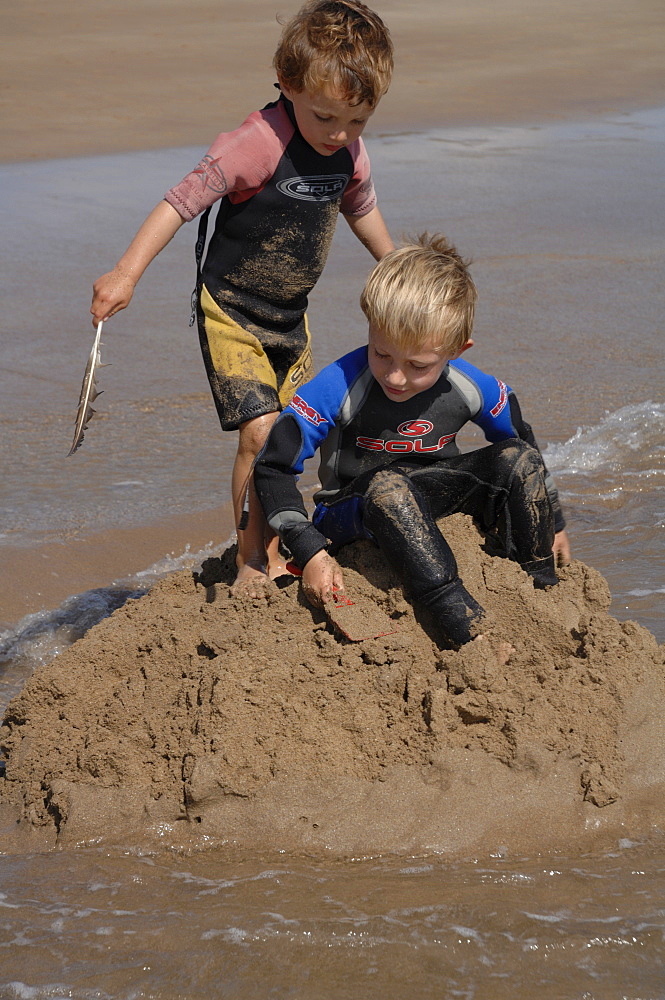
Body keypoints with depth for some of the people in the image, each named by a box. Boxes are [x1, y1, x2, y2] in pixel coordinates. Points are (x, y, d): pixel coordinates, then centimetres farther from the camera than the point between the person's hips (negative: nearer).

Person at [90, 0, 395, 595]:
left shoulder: (350, 152, -3)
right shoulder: (260, 144, -26)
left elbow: (361, 209, 18)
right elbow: (184, 199, -29)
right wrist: (127, 274, -38)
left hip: (289, 317, 7)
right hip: (232, 315, -7)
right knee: (261, 432, -17)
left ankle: (273, 545, 28)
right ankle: (250, 564, -3)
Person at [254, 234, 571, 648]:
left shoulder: (474, 388, -11)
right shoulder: (339, 386, -23)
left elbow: (523, 449, 9)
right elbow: (272, 468, -19)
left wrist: (552, 522, 17)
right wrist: (311, 552, -25)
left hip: (435, 501, 4)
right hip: (352, 517, -4)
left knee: (519, 458, -16)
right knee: (387, 486, -39)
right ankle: (461, 620, -45)